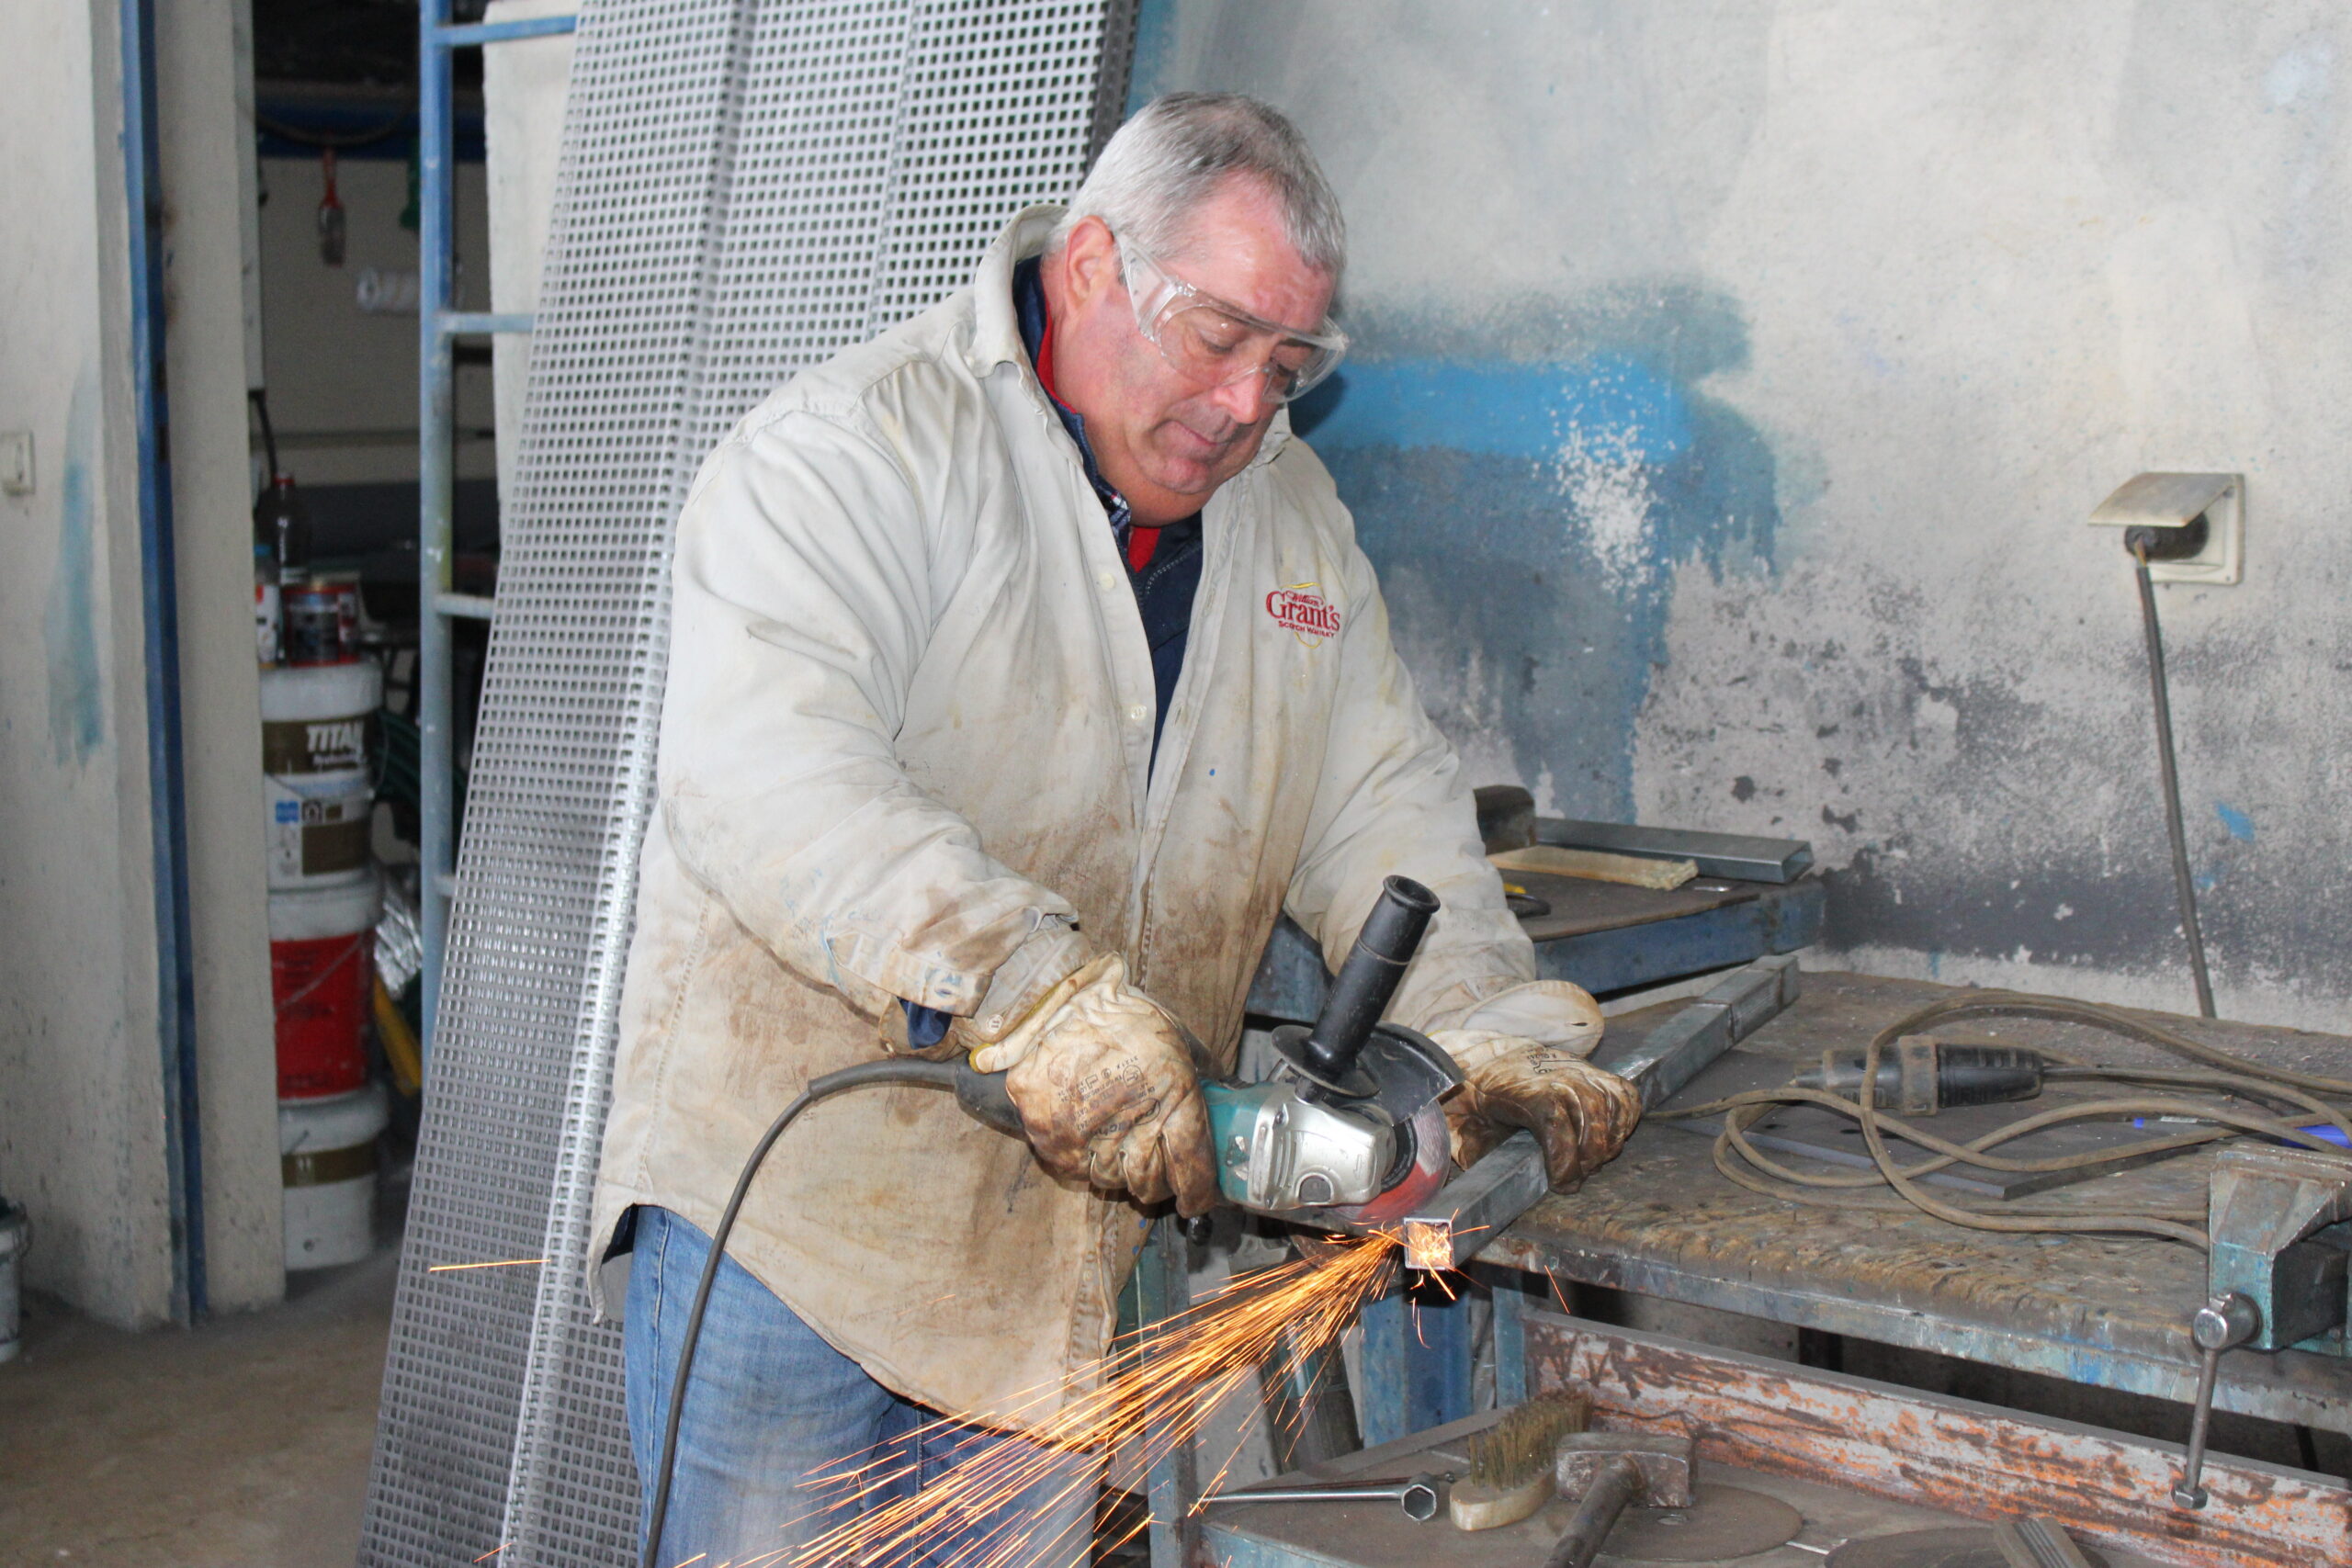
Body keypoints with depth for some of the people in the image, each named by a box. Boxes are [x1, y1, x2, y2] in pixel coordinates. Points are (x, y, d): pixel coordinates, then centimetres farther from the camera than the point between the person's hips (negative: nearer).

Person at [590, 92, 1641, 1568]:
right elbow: (766, 771, -30)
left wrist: (1498, 1030, -8)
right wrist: (1033, 986, -41)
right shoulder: (856, 451, -15)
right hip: (793, 1204, -5)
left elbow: (1383, 803, 9)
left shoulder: (1293, 517, 8)